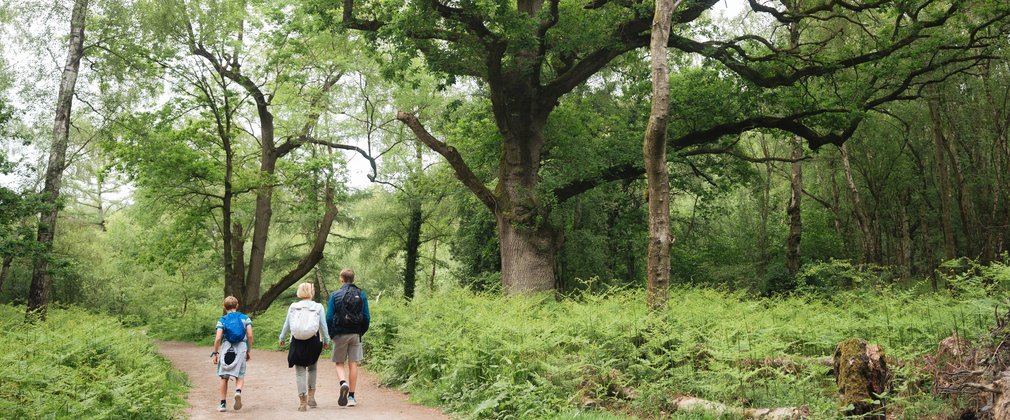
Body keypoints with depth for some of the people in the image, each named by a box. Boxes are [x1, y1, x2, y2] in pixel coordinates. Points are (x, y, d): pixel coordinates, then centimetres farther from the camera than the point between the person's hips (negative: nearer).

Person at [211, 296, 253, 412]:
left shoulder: (222, 320, 5)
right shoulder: (245, 318, 8)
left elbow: (218, 338, -5)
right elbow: (250, 336, 1)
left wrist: (215, 353, 3)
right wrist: (248, 351, 9)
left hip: (226, 348, 0)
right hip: (241, 348, 0)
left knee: (224, 377, 11)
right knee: (240, 375, 8)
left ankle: (223, 403, 12)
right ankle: (238, 391, -22)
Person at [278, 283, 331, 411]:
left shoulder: (293, 307, 0)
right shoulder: (318, 307, -2)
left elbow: (287, 324, 6)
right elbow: (323, 326, 0)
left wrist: (281, 338, 21)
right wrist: (326, 340, 11)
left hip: (297, 343, 0)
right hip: (313, 342, 0)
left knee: (300, 371, 5)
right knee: (312, 368, 20)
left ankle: (302, 401, 4)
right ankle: (311, 396, 17)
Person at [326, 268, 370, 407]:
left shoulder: (335, 295, -4)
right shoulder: (361, 295, 1)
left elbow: (329, 317, -6)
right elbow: (367, 317, 1)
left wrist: (331, 334, 7)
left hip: (340, 334, -2)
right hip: (356, 335, 2)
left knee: (339, 363, 11)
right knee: (353, 364, 6)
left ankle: (343, 383, -17)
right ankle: (351, 397, 9)